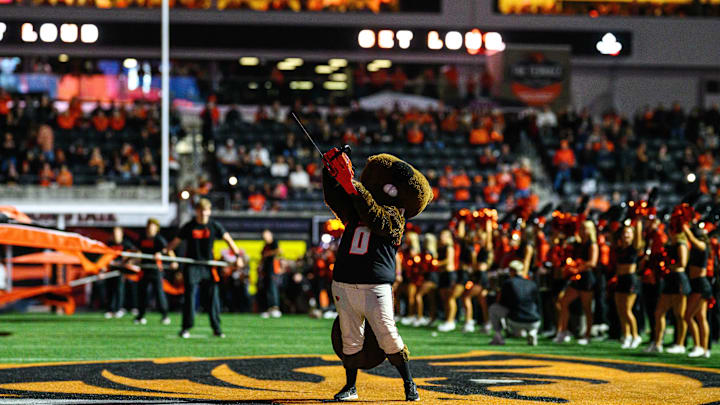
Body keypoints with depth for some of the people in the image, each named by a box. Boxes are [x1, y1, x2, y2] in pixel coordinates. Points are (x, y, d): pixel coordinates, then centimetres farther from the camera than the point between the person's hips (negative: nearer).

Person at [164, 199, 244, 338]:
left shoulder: (215, 226, 2)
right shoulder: (189, 227, -1)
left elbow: (228, 240, 5)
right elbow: (175, 242, 3)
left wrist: (237, 255, -5)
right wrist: (163, 252, -10)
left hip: (208, 266, 1)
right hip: (192, 267, -1)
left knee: (213, 296, -1)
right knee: (189, 296, -7)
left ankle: (216, 328, 8)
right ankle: (186, 328, -1)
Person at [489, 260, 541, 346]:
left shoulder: (507, 283, 2)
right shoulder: (532, 284, 9)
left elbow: (501, 302, 10)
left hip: (515, 322, -2)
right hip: (533, 324, 3)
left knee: (493, 308, 19)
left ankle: (498, 337, 8)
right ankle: (532, 333, 9)